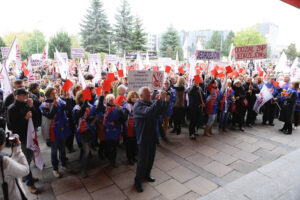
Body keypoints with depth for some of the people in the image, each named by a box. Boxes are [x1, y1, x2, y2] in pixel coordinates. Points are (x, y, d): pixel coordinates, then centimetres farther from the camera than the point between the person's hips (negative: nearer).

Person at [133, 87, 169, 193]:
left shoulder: (151, 103, 5)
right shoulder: (137, 106, -19)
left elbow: (161, 111, 6)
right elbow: (148, 112, -38)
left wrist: (166, 101, -13)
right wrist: (160, 100, -40)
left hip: (152, 136, 7)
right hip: (143, 138, -7)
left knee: (151, 158, 20)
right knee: (143, 160, 3)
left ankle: (147, 175, 43)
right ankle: (138, 181, 23)